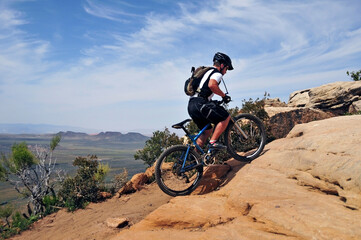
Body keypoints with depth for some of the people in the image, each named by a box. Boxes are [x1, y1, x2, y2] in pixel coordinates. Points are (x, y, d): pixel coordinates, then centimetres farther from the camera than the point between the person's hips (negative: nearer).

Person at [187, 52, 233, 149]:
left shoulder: (207, 72, 29)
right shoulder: (217, 73, -1)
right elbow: (212, 85, -23)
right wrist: (224, 95, -11)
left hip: (191, 106, 10)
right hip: (200, 103, -10)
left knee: (207, 131, 19)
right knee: (226, 117, -3)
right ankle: (213, 142, -7)